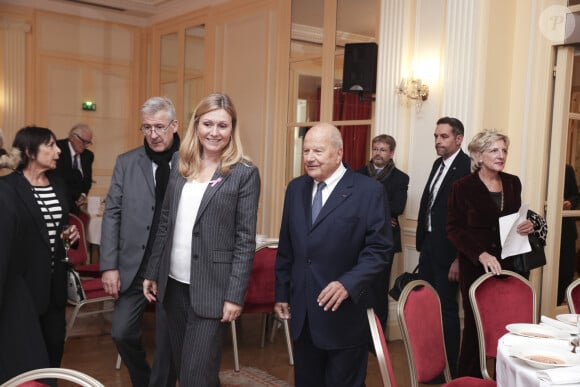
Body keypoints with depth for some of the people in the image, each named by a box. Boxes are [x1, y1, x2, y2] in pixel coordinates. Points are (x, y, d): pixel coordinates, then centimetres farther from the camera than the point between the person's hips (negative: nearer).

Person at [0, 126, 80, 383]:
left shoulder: (58, 186, 9)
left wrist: (69, 233, 1)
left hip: (54, 282, 6)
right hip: (22, 284, -6)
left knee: (53, 347, 14)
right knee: (24, 357, 4)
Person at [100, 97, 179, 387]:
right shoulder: (126, 162, 3)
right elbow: (112, 215, 3)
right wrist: (109, 266, -2)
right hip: (134, 266, 3)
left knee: (167, 341, 10)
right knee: (122, 332, 10)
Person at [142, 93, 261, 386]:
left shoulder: (244, 173, -8)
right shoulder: (179, 162, 6)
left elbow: (246, 240, -9)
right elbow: (165, 221, 11)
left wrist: (235, 295, -12)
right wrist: (152, 272, 11)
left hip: (212, 288, -5)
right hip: (174, 282, 5)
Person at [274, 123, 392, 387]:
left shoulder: (369, 191, -9)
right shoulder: (296, 188, 8)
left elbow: (379, 249, -12)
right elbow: (286, 248, 13)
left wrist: (348, 284, -25)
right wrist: (282, 294, 12)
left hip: (344, 316, -5)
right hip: (301, 314, 5)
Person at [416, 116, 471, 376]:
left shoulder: (467, 168, -16)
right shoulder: (439, 164, 12)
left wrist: (459, 258, -20)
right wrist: (422, 240, 12)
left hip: (447, 249, -8)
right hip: (428, 244, 8)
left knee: (446, 308, 2)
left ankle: (449, 367, 17)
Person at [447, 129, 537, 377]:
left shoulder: (513, 183, 8)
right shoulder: (463, 187, -5)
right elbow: (454, 229, -7)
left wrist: (527, 226, -3)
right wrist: (480, 254, -19)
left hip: (508, 263, 4)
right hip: (475, 266, -4)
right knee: (475, 326, 2)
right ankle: (469, 378, 18)